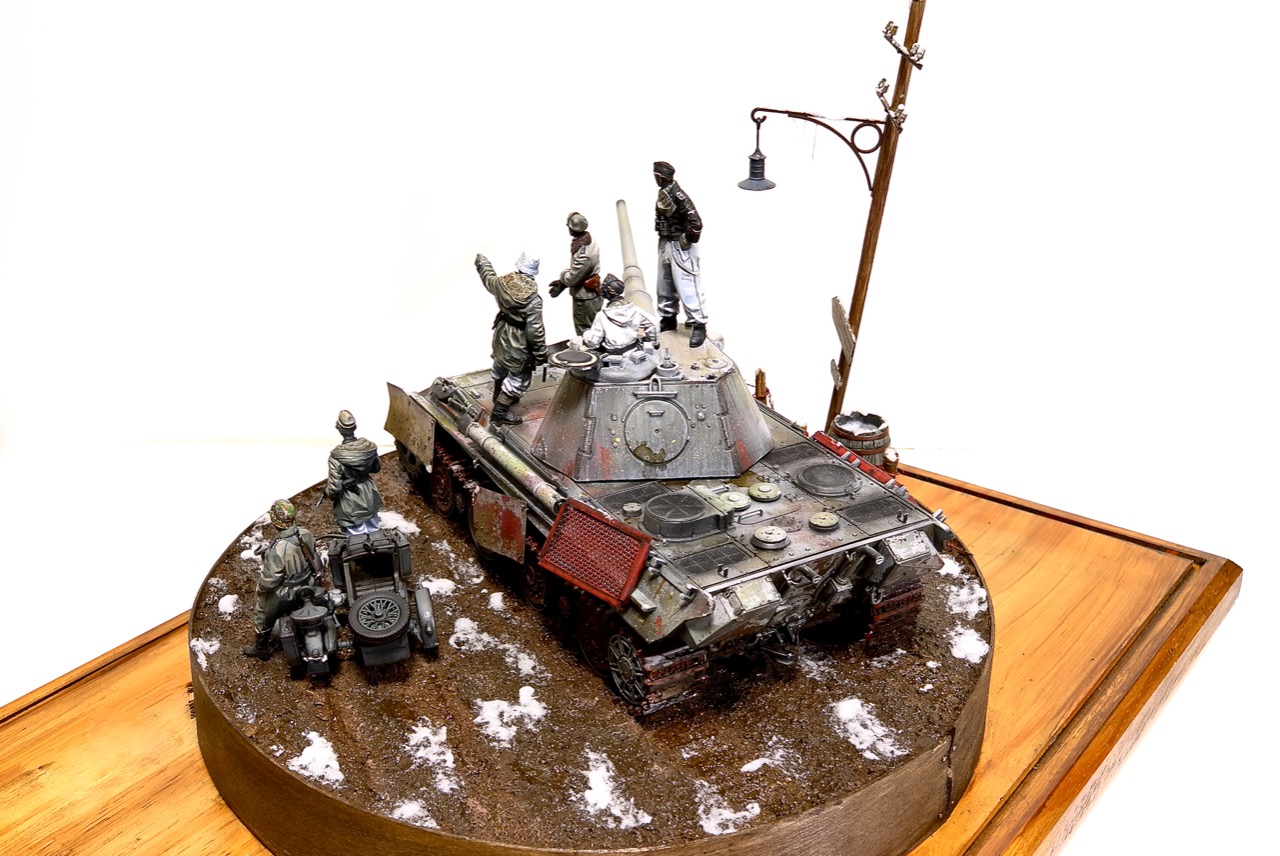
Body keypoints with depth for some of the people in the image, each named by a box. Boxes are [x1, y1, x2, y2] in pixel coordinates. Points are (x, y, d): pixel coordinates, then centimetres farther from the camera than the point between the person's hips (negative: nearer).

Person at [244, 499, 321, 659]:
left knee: (262, 615, 22)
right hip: (309, 586, 6)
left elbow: (269, 580, -27)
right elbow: (315, 560, 0)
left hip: (286, 595, -6)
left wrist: (260, 587, -5)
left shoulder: (277, 549, -37)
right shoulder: (305, 534, -17)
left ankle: (261, 648, 42)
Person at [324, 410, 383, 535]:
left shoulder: (336, 456, -26)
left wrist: (326, 490, 0)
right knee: (373, 534, 23)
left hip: (351, 507, -5)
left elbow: (334, 489, -22)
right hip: (370, 500, 5)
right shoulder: (369, 447, -12)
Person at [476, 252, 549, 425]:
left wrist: (482, 262, 35)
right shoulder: (532, 300, -30)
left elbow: (488, 277, 13)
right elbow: (535, 331, -27)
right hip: (519, 343, -7)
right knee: (519, 377, 10)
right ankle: (500, 411, 18)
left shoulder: (502, 283, -13)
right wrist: (540, 354, -14)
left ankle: (499, 396, 55)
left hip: (502, 334, 8)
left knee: (501, 366, 31)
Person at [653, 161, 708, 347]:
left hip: (680, 248, -9)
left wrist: (687, 240, -15)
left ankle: (699, 326, -1)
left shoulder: (678, 195, -22)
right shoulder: (662, 193, 6)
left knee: (687, 288, -7)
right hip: (665, 244, 9)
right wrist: (662, 241, 14)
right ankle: (667, 320, 33)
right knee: (665, 288, 19)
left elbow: (695, 222, -24)